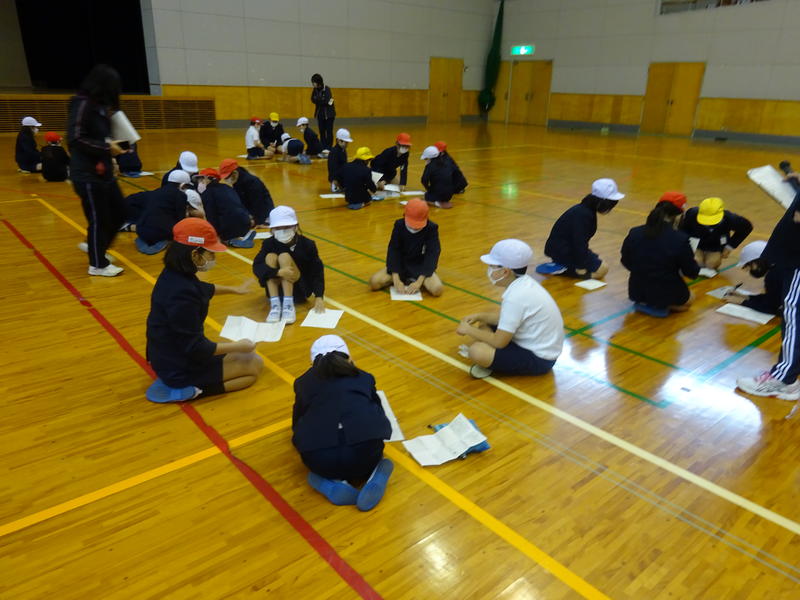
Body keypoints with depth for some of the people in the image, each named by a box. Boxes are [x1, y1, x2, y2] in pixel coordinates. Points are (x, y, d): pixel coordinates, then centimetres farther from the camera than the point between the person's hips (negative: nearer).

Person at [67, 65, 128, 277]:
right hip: (88, 175, -9)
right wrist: (106, 147, -19)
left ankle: (95, 247, 33)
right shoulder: (82, 104, -14)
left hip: (104, 171, 9)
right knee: (98, 218, 0)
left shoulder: (100, 104, 12)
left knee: (119, 212, 14)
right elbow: (75, 139, -20)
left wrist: (113, 143, -1)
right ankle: (98, 265, 15)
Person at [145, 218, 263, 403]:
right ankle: (189, 389, -6)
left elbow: (202, 289, 22)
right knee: (254, 364, 2)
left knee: (238, 355, 26)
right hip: (180, 368, -10)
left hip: (171, 358, 10)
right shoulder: (182, 294, -34)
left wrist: (234, 289, 32)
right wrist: (239, 346, -16)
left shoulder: (174, 275, -4)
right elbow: (196, 348, -28)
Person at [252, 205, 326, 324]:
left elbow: (317, 271, -12)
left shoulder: (307, 244, -14)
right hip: (278, 289, 2)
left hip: (300, 289, -2)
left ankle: (288, 305, -29)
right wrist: (278, 272, -40)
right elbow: (257, 267, -22)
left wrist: (319, 297, -23)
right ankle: (275, 305, -27)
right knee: (270, 257, -24)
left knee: (284, 257, -25)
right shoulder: (269, 243, -11)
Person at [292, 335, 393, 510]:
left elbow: (297, 423, 30)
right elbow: (378, 414, 29)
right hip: (365, 452, 0)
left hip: (320, 459, 1)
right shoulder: (363, 377, 22)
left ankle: (332, 484, 7)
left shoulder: (304, 382, 21)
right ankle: (374, 473, 6)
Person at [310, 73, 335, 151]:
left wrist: (318, 100, -10)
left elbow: (326, 101, -23)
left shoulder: (327, 89, -15)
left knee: (329, 131, -3)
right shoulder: (315, 89, 3)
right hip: (320, 113, 6)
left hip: (328, 113, -6)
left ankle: (329, 147, 4)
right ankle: (323, 147, 16)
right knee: (322, 131, 8)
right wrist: (322, 101, -13)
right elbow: (313, 100, -1)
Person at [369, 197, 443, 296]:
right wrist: (396, 279, -26)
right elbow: (393, 251, -14)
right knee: (374, 282, -20)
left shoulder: (431, 229, -16)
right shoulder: (399, 225, -12)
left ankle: (413, 280, -1)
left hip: (421, 266, -1)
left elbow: (432, 255, -20)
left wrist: (419, 281, -30)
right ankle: (406, 279, 0)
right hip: (401, 264, 2)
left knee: (437, 289, -30)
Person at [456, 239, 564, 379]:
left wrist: (469, 330, -11)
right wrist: (478, 316, 2)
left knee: (477, 352, -29)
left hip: (539, 359, -10)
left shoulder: (516, 297, -28)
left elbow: (499, 341, -24)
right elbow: (504, 317, 14)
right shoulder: (523, 282, 0)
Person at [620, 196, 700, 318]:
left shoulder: (634, 233, -10)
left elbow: (626, 263, 4)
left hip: (637, 291, 5)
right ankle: (659, 306, 3)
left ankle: (643, 303, 13)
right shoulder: (680, 239, -21)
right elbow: (691, 272, -10)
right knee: (687, 301, 31)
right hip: (667, 293, -5)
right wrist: (695, 264, 14)